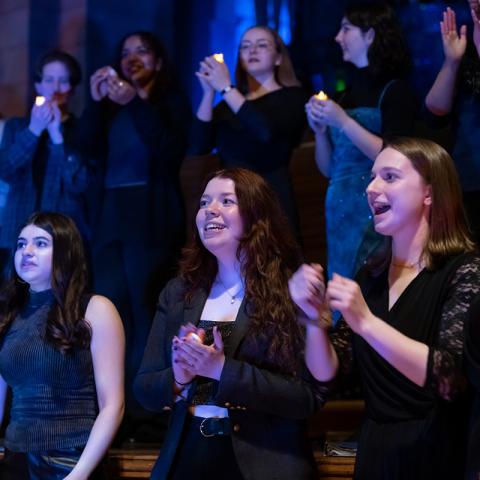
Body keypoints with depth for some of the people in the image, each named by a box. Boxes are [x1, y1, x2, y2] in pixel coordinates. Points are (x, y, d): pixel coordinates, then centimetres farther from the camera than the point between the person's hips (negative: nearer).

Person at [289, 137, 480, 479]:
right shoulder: (370, 277, 8)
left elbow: (450, 378, -23)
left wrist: (366, 322, -25)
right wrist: (316, 318, -11)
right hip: (375, 452, 6)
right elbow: (326, 372, 6)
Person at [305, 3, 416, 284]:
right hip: (339, 210, 7)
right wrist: (320, 130, -1)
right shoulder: (346, 94, 14)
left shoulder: (395, 91, -5)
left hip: (375, 211, -7)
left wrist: (343, 122, -16)